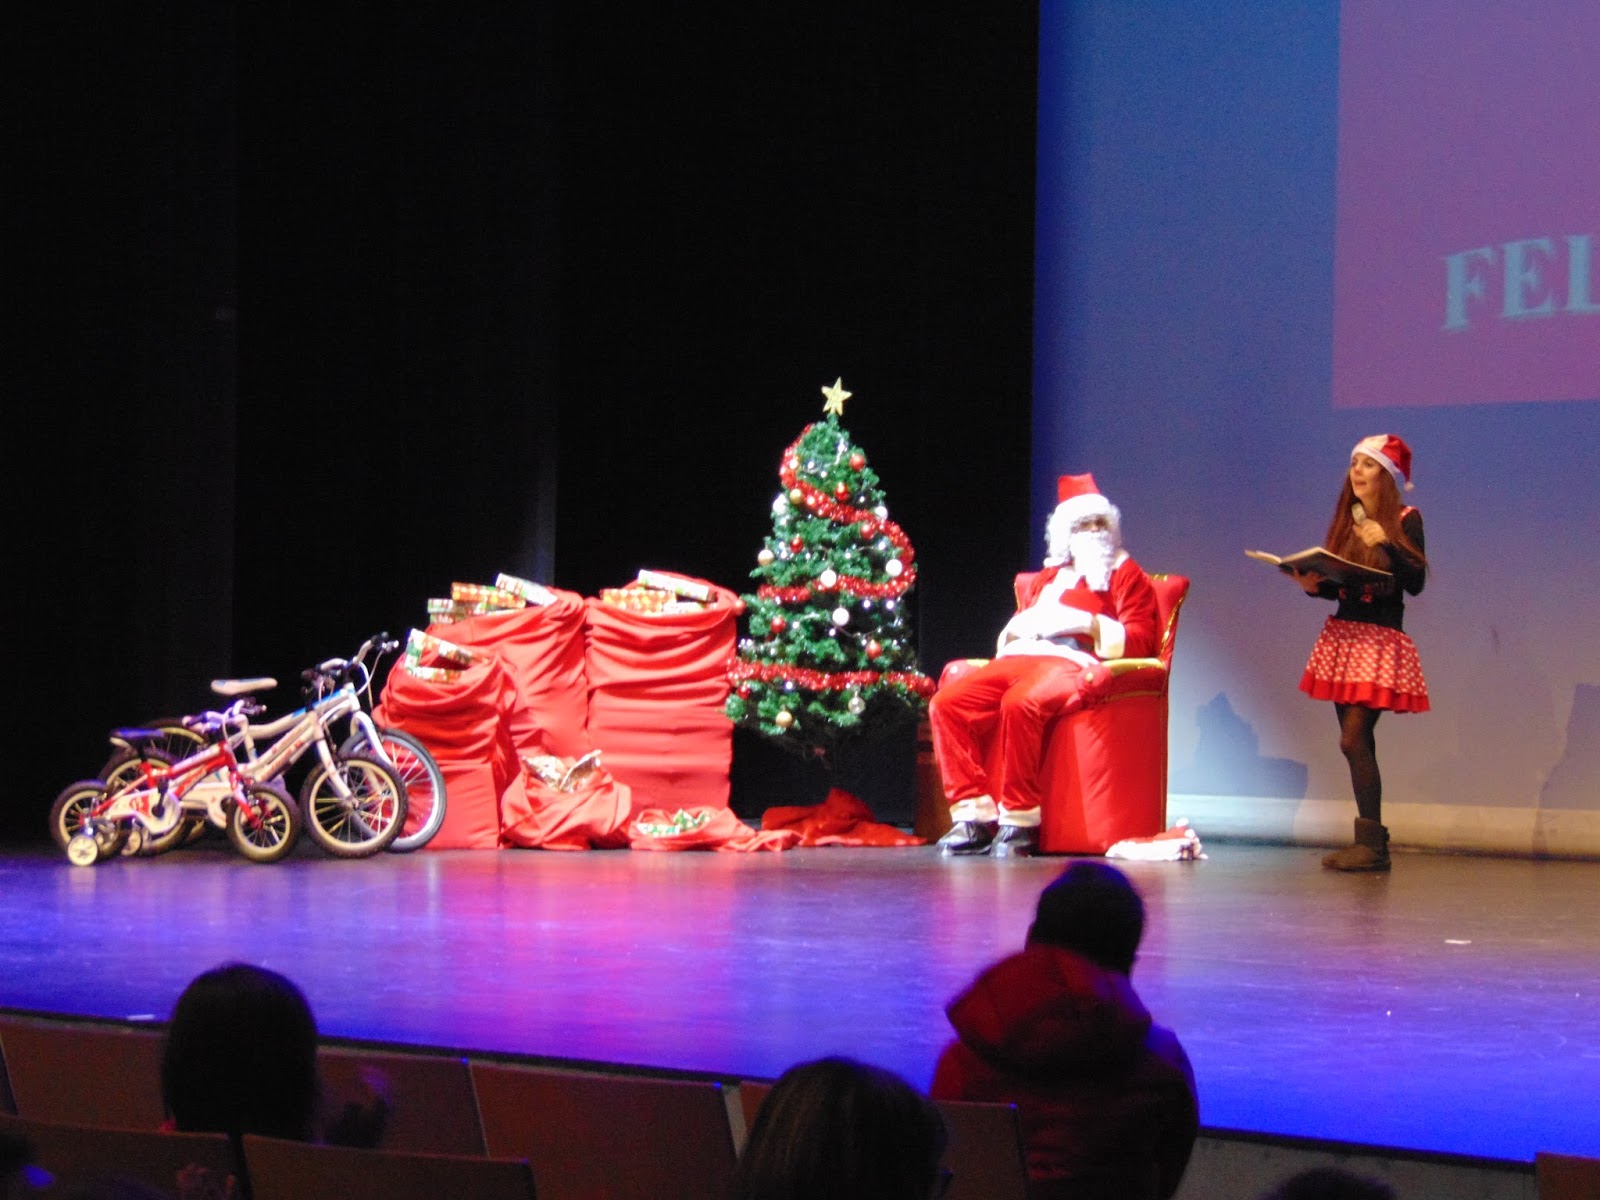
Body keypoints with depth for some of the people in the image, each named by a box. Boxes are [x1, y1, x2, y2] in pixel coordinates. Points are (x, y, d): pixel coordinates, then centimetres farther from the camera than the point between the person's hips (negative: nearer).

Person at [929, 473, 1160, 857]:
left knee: (1020, 704, -39)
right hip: (1020, 658, 6)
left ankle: (1020, 821, -32)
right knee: (946, 704, -19)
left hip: (1073, 663, -6)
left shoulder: (1125, 574, 14)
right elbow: (1007, 635, 32)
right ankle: (974, 815, -23)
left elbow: (1139, 641, 2)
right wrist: (1020, 625, 8)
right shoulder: (1047, 578, 31)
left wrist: (1089, 624, -11)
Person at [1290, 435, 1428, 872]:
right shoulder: (1346, 520, 14)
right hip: (1342, 635, 7)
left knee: (1354, 739, -15)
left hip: (1381, 640, -7)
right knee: (1357, 742, 5)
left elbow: (1415, 583, -12)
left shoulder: (1406, 520, -4)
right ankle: (1370, 843, 9)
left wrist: (1385, 544, -23)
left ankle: (1371, 843, -11)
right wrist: (1313, 584, -5)